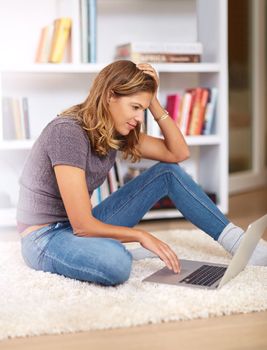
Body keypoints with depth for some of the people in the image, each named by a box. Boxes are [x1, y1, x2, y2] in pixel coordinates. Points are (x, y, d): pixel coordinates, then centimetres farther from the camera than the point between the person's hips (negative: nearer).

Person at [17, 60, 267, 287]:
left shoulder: (116, 132, 0)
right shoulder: (68, 132, -25)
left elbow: (178, 153, 2)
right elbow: (83, 225, -27)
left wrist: (153, 102, -6)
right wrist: (140, 235, -17)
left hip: (81, 228, 8)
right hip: (45, 238, -8)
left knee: (167, 173, 0)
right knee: (115, 261, -42)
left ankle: (240, 243, -1)